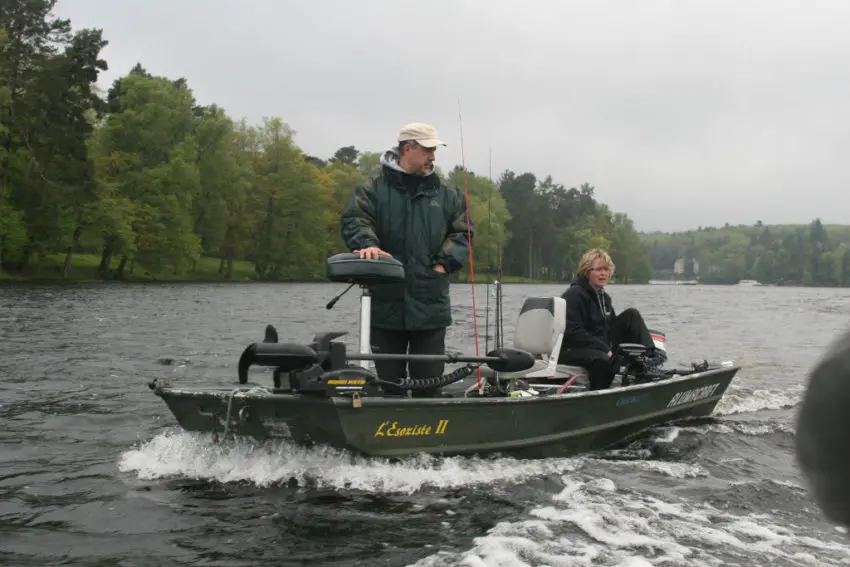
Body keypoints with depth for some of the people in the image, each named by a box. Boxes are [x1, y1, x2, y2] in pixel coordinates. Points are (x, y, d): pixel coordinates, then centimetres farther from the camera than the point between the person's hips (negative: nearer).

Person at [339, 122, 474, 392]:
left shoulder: (447, 195, 10)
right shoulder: (374, 190, 2)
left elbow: (463, 233, 10)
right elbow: (354, 221, -10)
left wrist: (445, 263, -5)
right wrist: (367, 244, -30)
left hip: (430, 306, 2)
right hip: (386, 304, -2)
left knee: (430, 378, 5)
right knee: (389, 379, 8)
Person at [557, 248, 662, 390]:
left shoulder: (604, 297, 14)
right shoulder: (574, 295, -14)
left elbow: (613, 326, 19)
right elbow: (573, 333, -22)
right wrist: (605, 349, -23)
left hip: (601, 347, 9)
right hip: (571, 350, -9)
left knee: (632, 314, 2)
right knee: (603, 360, -42)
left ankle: (649, 359, -11)